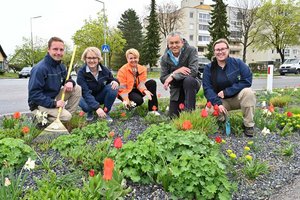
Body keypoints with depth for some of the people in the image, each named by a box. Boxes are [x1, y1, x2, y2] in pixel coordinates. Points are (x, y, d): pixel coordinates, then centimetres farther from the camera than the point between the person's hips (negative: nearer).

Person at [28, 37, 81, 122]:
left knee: (77, 88, -5)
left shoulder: (61, 66, 1)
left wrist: (70, 82, -12)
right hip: (39, 104, -7)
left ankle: (68, 112, 1)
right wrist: (53, 103, -29)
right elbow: (34, 94, -25)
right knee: (66, 116, -23)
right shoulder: (40, 69, -23)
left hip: (54, 97, 8)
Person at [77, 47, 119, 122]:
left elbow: (111, 79, 6)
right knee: (85, 105, -38)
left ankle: (105, 112, -8)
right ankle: (90, 112, 3)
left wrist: (115, 81, -23)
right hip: (87, 97, -3)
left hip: (101, 95, 3)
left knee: (113, 88, -25)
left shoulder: (104, 70, -12)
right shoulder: (81, 72, -22)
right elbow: (85, 92, -30)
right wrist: (97, 107, -43)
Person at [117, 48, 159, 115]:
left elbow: (141, 83, -10)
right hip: (127, 92, -5)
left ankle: (153, 109, -18)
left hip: (136, 90, 6)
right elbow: (122, 87, -17)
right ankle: (129, 104, 1)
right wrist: (126, 99, -33)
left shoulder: (142, 69, -1)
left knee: (152, 82, -16)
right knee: (139, 100, -36)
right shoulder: (122, 70, -14)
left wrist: (145, 91, -33)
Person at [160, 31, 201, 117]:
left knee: (188, 80, -39)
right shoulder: (165, 58, -6)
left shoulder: (191, 50, -16)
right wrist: (176, 72, -28)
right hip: (176, 89, 4)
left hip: (192, 82, -3)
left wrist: (173, 76, -30)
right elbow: (163, 79, -10)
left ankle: (189, 112, -27)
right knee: (174, 116, 2)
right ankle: (182, 105, 35)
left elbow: (193, 71, -28)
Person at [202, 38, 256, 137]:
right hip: (220, 100, 1)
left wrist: (226, 92, -21)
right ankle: (222, 119, 7)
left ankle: (249, 125, -17)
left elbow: (247, 80, -16)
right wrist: (218, 103, -27)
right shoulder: (209, 68, -3)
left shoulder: (237, 63, -6)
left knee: (248, 92, -32)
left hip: (238, 98, 0)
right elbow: (207, 89, -10)